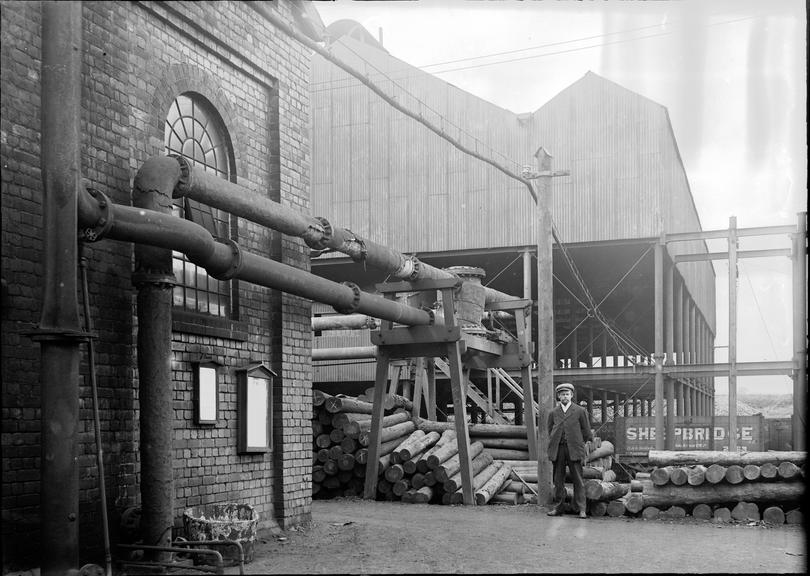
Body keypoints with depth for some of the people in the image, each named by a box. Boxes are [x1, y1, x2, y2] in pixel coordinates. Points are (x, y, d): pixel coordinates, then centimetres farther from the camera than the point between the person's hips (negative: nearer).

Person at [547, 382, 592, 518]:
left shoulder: (580, 411, 5)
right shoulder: (553, 413, 12)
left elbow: (586, 432, 8)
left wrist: (579, 445, 7)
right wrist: (553, 447, 10)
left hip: (574, 450, -2)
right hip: (558, 450, 3)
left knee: (578, 480, -4)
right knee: (558, 480, 5)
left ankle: (581, 509, -2)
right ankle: (558, 508, 11)